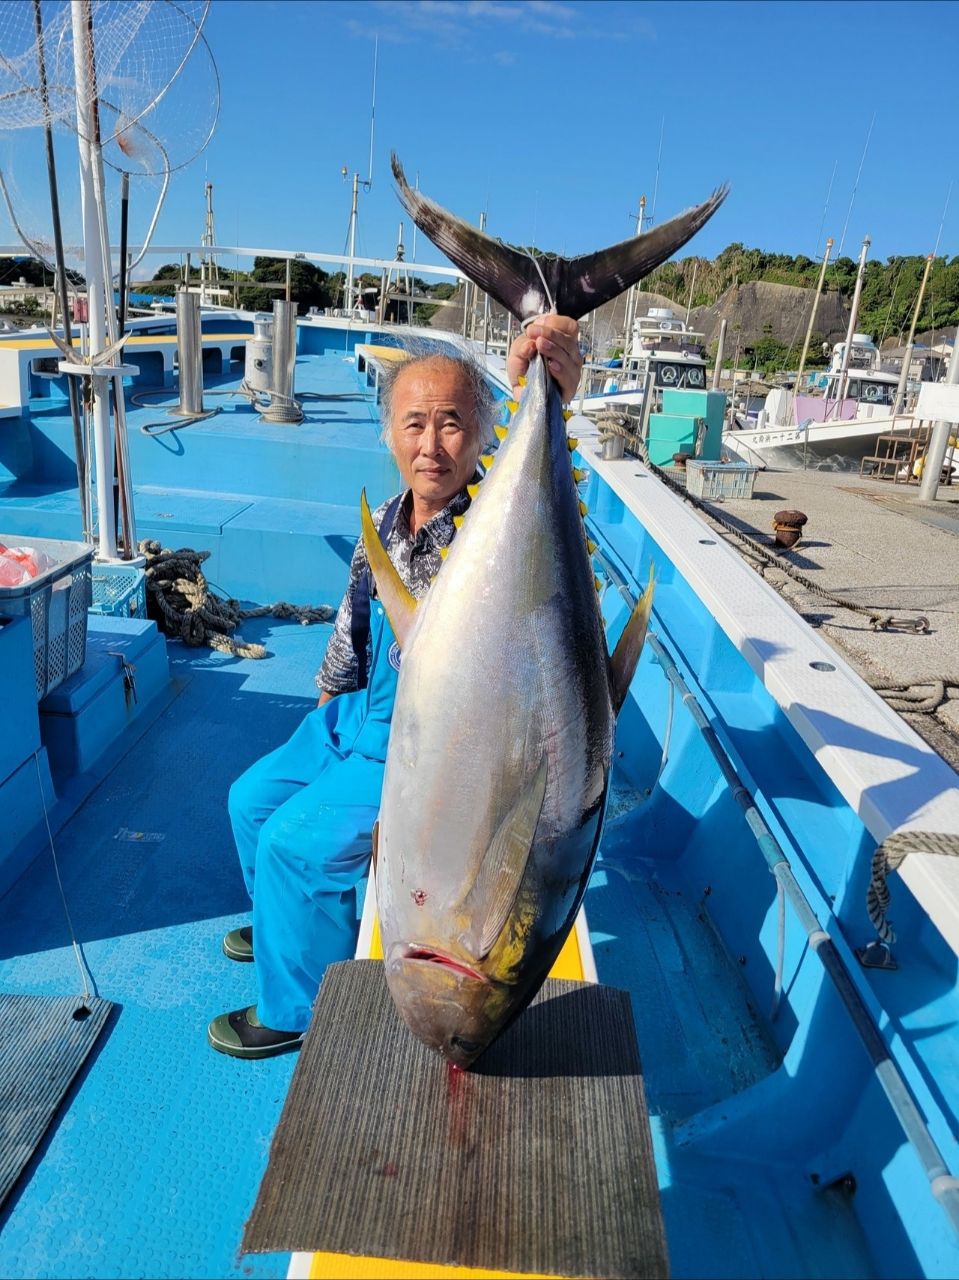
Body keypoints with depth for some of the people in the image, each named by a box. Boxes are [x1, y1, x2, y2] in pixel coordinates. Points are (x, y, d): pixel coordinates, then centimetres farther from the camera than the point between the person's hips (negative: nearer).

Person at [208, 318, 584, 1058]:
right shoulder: (383, 524, 1)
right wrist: (328, 707, 23)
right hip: (362, 717, 9)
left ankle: (299, 1010, 17)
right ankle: (293, 923, 46)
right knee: (253, 799, 18)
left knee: (296, 841, -11)